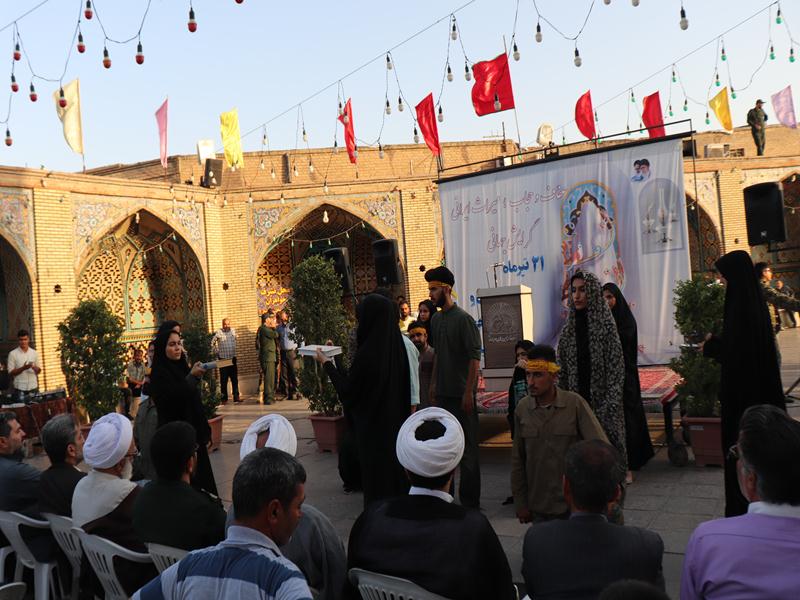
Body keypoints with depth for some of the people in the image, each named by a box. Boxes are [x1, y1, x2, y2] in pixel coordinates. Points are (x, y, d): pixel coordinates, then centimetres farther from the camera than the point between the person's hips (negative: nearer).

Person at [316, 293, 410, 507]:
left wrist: (328, 364, 0)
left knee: (376, 476, 4)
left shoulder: (367, 353, -23)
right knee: (396, 471, 17)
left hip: (373, 426, -7)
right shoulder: (397, 346, -1)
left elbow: (348, 391, -14)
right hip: (397, 423, 7)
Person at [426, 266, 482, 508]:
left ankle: (470, 501, 9)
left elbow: (475, 357, -15)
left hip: (461, 394, -8)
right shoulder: (436, 319, 11)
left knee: (467, 447, 0)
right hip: (442, 392, 8)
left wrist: (468, 392, -17)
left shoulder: (463, 318, -13)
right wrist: (433, 384, 16)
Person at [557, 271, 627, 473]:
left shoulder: (606, 325, -6)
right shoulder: (569, 328, 7)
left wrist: (609, 406, -15)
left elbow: (616, 369, -9)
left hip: (601, 401, -3)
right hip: (576, 403, 4)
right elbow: (563, 371, 9)